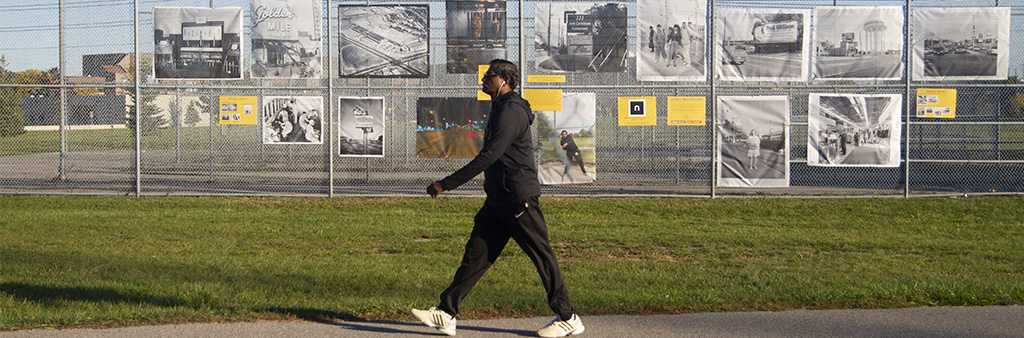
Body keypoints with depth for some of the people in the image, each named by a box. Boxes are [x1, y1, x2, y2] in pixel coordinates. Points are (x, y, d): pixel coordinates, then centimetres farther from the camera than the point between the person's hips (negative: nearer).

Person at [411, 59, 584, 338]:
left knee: (542, 256, -1)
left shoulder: (510, 111, -16)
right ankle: (446, 314, 5)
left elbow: (488, 156, -22)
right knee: (475, 254, 5)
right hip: (497, 200, 10)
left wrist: (446, 184, -22)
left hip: (519, 199, -10)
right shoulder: (499, 109, 17)